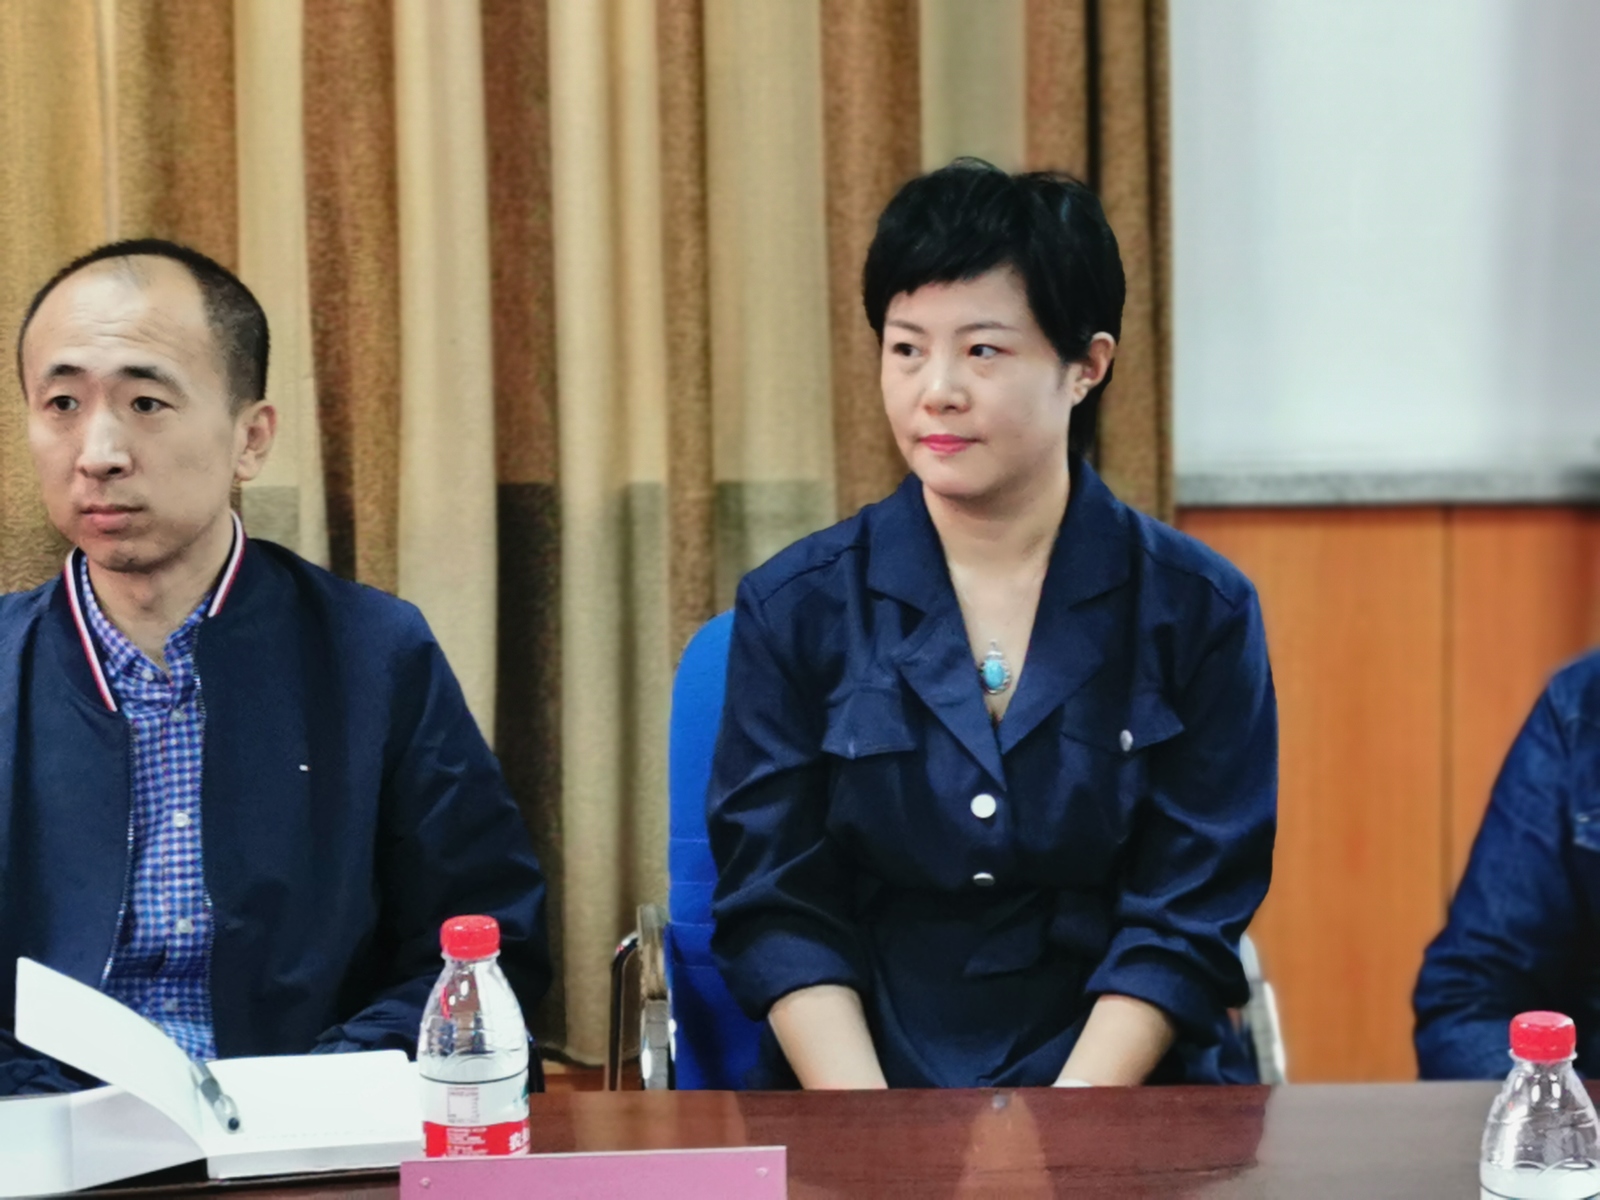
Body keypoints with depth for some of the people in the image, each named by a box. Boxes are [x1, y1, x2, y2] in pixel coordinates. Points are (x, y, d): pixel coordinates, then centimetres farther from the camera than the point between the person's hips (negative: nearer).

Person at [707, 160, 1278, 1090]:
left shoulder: (1197, 611, 2)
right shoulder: (796, 608, 3)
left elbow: (1185, 921, -1)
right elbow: (778, 910, 1)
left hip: (1118, 1094, 0)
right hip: (858, 1087, 0)